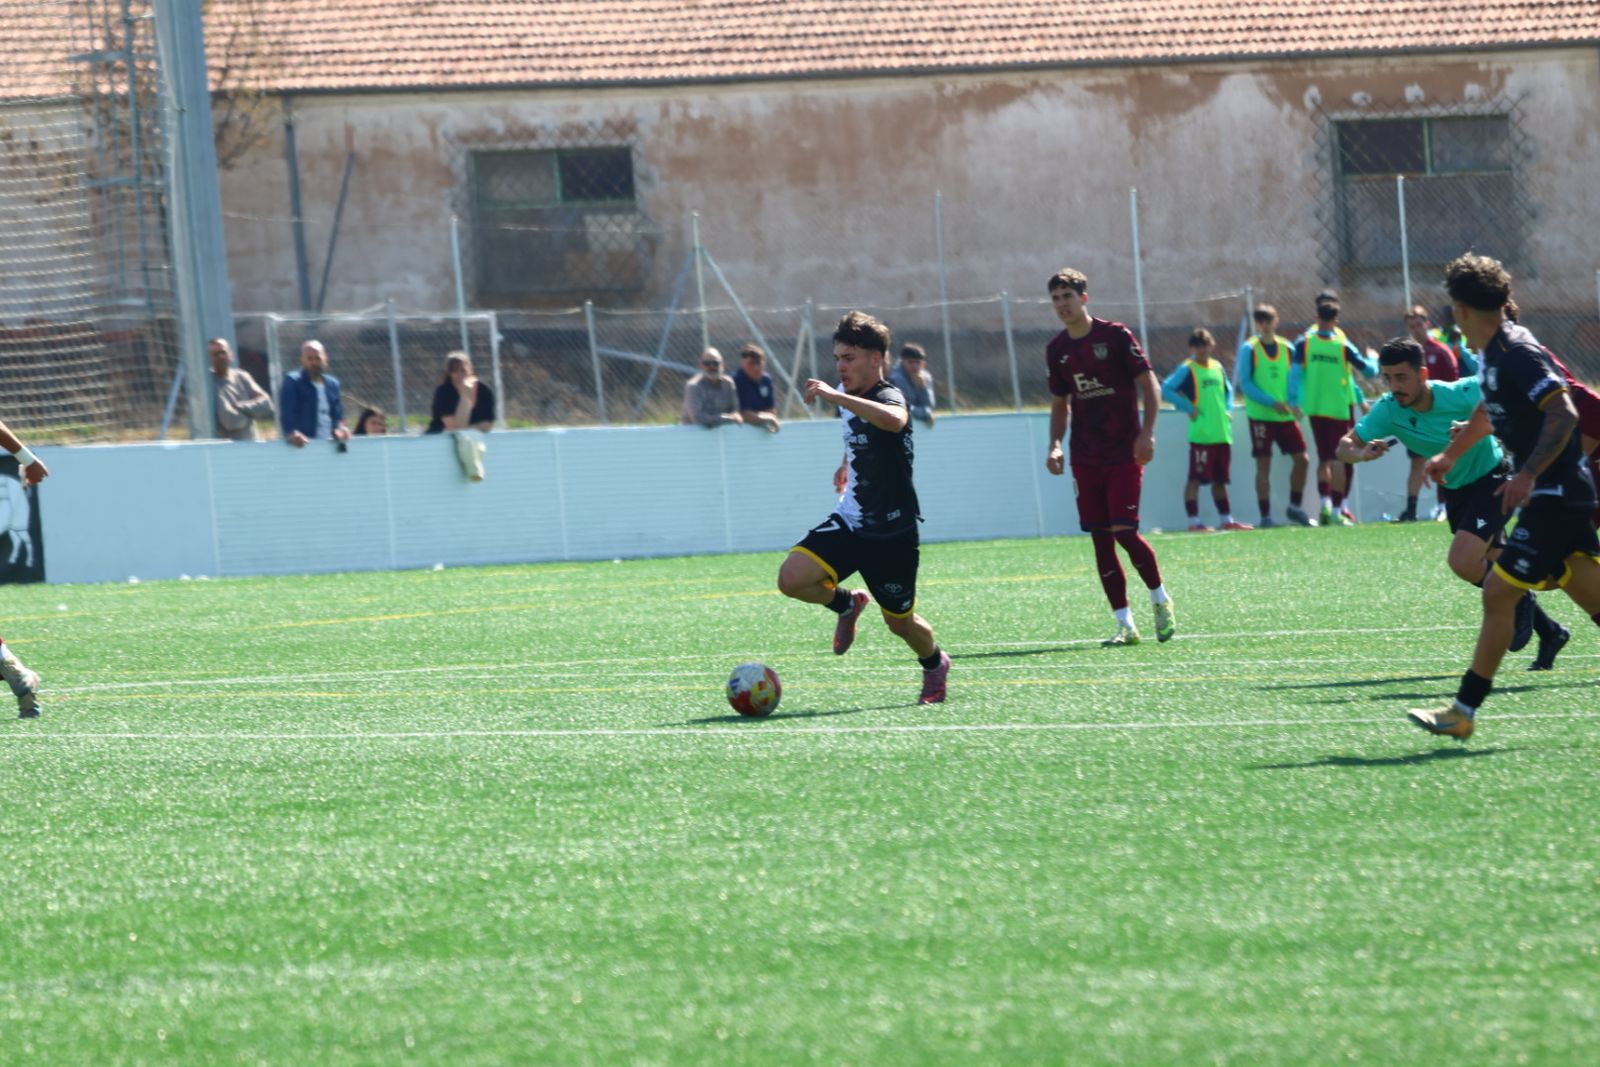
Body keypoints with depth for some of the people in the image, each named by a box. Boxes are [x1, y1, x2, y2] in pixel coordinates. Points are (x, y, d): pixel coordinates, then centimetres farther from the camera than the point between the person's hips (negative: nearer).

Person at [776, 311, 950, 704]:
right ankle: (846, 603, 16)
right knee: (792, 578, -16)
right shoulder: (849, 397, 4)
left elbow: (892, 421, -49)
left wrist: (836, 396, -51)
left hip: (891, 532, -6)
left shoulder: (888, 398, -21)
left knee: (899, 621, 8)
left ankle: (935, 664, 42)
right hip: (850, 520, 6)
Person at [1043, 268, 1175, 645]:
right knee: (1100, 539, 1)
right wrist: (1055, 445, 6)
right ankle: (1125, 624, 6)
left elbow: (1148, 384, -6)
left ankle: (1160, 599, 13)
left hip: (1124, 454, -5)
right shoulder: (1057, 349, 9)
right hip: (1085, 459, 5)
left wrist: (1147, 433, -15)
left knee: (1123, 531, -12)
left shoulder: (1115, 335, -7)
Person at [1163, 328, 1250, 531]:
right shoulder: (1187, 369, -6)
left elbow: (1228, 390, 28)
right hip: (1200, 434, -7)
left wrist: (1228, 409, 11)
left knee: (1219, 480, 14)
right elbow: (1166, 389, -14)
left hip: (1222, 433, 7)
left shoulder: (1217, 367, 14)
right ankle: (1194, 522, -6)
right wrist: (1188, 408, -14)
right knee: (1196, 478, -7)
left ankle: (1226, 520, 20)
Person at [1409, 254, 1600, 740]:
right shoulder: (1495, 352, 13)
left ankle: (1463, 712, -5)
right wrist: (1450, 455, 47)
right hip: (1553, 495, 9)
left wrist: (1528, 475, -32)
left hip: (1555, 495, -9)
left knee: (1498, 592, -8)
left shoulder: (1516, 352, -17)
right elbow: (1491, 409, 33)